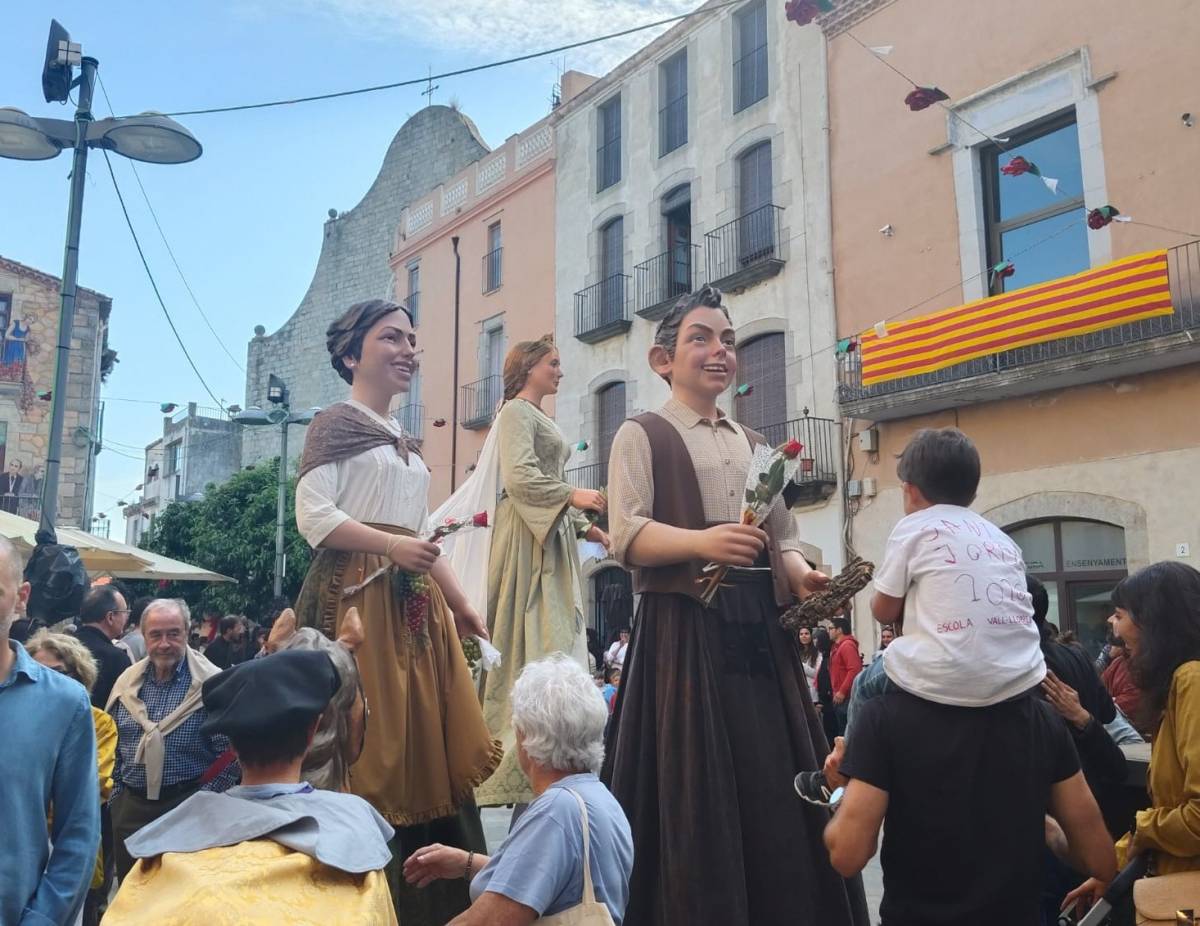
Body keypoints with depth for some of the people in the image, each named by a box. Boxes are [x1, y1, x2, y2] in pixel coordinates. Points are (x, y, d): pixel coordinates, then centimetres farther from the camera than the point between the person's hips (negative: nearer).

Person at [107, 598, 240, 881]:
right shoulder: (127, 682, 5)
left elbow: (230, 754, -13)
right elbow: (111, 744, 14)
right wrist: (117, 794, 7)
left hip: (186, 806, -5)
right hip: (129, 806, 5)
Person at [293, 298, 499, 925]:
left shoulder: (404, 444, 23)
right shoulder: (336, 422, -1)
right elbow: (313, 515, -12)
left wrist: (461, 606, 19)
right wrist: (393, 546, -19)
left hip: (413, 604, 8)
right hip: (356, 598, -8)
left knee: (424, 739, 4)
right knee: (367, 736, -9)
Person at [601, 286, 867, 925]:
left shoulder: (753, 445, 21)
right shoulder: (641, 435, 3)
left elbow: (783, 539, 20)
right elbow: (626, 534, -10)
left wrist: (802, 577, -2)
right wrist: (702, 541, -26)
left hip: (759, 629, 5)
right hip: (683, 629, -5)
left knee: (776, 791, 5)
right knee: (694, 793, -4)